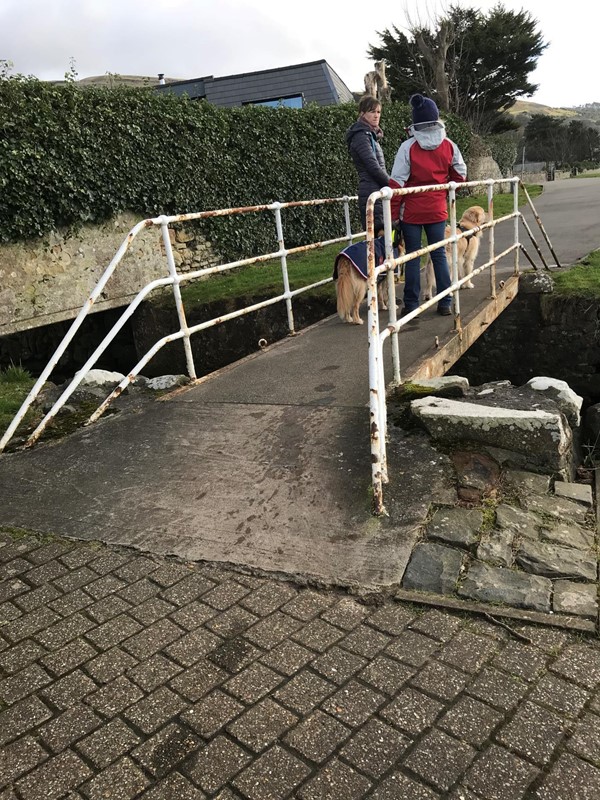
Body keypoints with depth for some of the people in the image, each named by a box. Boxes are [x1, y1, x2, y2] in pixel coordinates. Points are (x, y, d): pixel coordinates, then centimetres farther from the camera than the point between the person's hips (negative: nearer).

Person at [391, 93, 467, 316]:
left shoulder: (408, 146, -11)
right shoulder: (449, 146, -1)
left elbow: (397, 182, -13)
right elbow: (460, 176, 7)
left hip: (411, 211, -2)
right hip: (437, 210, 2)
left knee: (412, 256, 4)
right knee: (439, 255, 10)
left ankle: (411, 304, 6)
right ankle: (445, 303, 11)